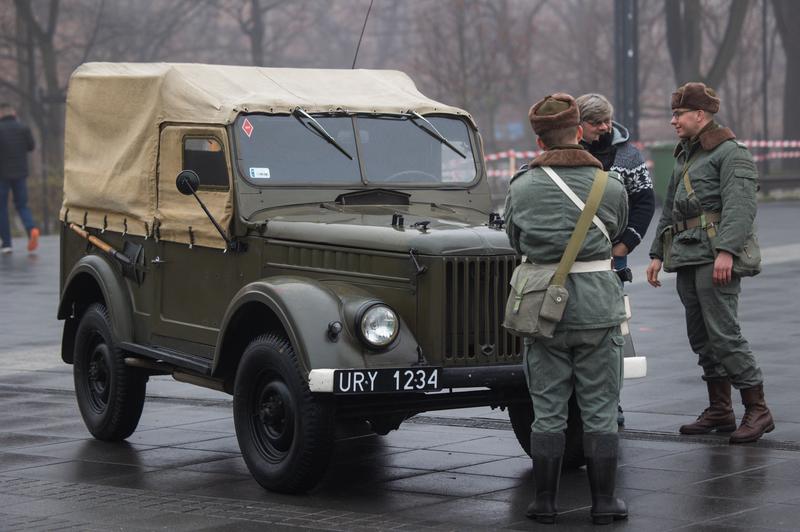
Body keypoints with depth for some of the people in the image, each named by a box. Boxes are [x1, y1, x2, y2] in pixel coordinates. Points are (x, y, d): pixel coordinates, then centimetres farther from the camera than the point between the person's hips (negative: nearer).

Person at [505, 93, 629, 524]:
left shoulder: (521, 187, -3)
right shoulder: (610, 185, -3)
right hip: (597, 303, 0)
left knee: (547, 410, 8)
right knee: (599, 409, 7)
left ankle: (544, 503, 12)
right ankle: (604, 503, 11)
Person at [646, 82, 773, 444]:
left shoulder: (731, 153, -6)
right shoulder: (684, 157, 22)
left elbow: (740, 206, -18)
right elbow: (669, 210, 27)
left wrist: (726, 251, -28)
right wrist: (657, 254, 21)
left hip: (715, 259, -9)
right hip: (687, 258, 9)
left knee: (724, 334, -13)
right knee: (701, 338, 10)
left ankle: (757, 410, -8)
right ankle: (719, 411, 17)